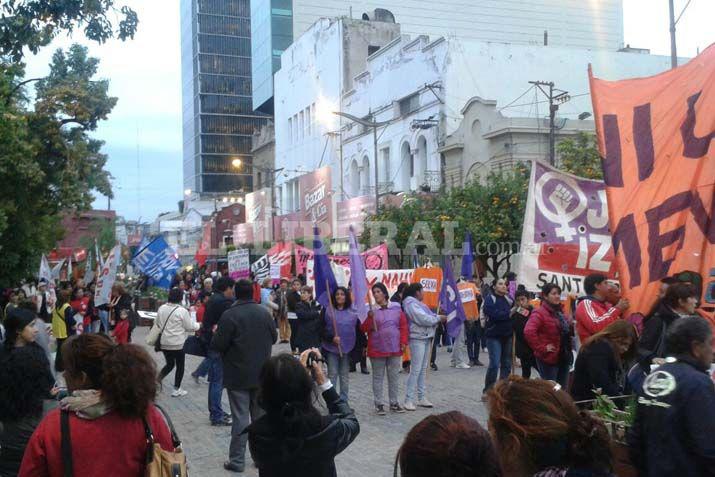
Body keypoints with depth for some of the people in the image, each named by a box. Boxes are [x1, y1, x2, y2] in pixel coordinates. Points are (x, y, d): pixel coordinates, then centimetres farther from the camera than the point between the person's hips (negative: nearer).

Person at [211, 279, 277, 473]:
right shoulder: (265, 313, 0)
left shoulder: (229, 315, -16)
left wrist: (216, 334, 5)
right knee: (260, 416, 14)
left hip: (238, 375, -4)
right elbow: (274, 338, 12)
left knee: (240, 418, 0)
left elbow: (218, 345, -15)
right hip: (262, 374, 4)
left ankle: (237, 460, 6)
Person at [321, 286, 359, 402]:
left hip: (347, 349, 2)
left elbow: (359, 330, 7)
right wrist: (331, 337, -18)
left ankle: (344, 401, 18)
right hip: (331, 349, -1)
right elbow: (322, 329, -4)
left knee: (345, 375, 10)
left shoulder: (353, 312, 5)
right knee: (332, 374, 1)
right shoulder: (327, 310, 0)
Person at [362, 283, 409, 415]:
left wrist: (403, 342, -3)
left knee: (394, 377, 9)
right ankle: (379, 404, 12)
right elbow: (364, 329, -5)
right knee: (378, 378, 4)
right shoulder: (371, 310, -1)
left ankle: (394, 403, 21)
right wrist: (369, 318, -21)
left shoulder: (396, 308, 2)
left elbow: (404, 326, 5)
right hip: (377, 350, -2)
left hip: (395, 349, 2)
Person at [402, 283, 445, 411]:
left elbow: (428, 317, 17)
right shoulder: (411, 304, -12)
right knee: (416, 369, -10)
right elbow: (424, 319, -18)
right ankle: (409, 399, -6)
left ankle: (421, 398, 18)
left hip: (426, 338, 10)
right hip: (417, 339, -10)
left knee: (423, 369, 12)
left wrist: (437, 317, 1)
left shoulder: (417, 304, 19)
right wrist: (439, 318, -7)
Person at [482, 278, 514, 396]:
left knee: (506, 363, 8)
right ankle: (488, 390, 1)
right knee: (494, 363, -11)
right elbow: (494, 314, -19)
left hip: (507, 335, 6)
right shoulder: (489, 298, -5)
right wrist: (508, 314, -15)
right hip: (494, 335, -6)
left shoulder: (508, 298, 12)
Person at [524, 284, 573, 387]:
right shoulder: (540, 313, -15)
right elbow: (529, 332, -28)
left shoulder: (560, 312, 13)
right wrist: (542, 348, -22)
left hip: (564, 358, 8)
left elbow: (566, 331, 28)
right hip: (549, 359, -8)